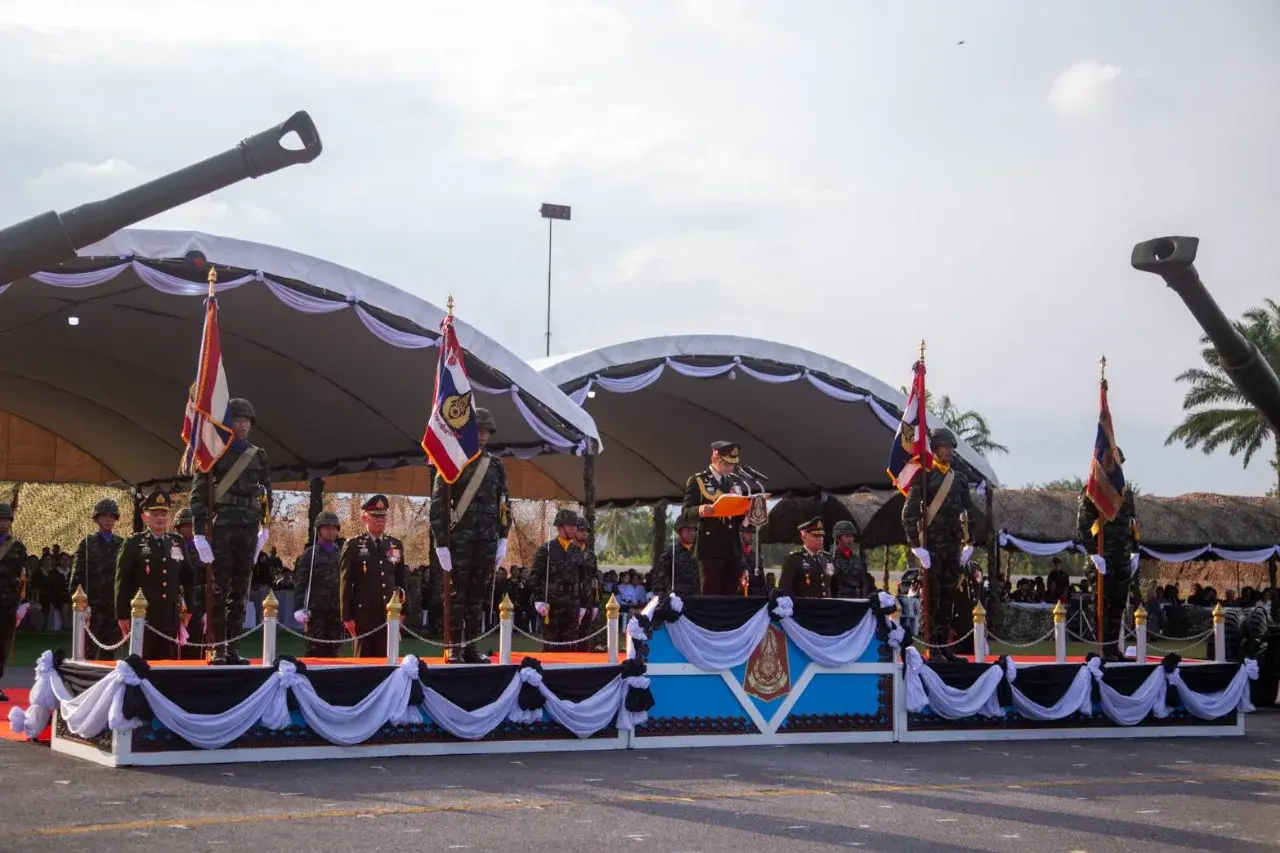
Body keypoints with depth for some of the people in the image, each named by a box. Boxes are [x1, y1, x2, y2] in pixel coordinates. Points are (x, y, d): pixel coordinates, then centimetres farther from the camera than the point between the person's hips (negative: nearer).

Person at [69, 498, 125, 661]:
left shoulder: (122, 544, 11)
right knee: (89, 651, -2)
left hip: (115, 605, 3)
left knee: (109, 653, 6)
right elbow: (77, 575, 0)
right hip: (93, 605, -2)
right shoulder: (87, 543, 4)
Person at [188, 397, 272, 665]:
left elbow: (267, 495, 17)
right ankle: (218, 649, 0)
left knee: (241, 589, 5)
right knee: (220, 588, -3)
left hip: (249, 529, 4)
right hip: (222, 528, -4)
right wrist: (199, 532, -10)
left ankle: (233, 648, 10)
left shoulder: (259, 456, 13)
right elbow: (199, 494, -4)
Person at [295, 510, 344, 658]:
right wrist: (302, 611, -11)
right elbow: (300, 585, -3)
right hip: (316, 612, -4)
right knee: (315, 652, -3)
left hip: (337, 612, 4)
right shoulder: (308, 555, 2)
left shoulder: (341, 555, 15)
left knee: (333, 653, 5)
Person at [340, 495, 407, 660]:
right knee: (363, 657, 1)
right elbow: (345, 583, -1)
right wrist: (347, 616, -4)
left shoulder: (396, 545, 12)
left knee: (385, 658, 2)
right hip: (364, 613, -3)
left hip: (390, 612, 3)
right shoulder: (353, 546, 0)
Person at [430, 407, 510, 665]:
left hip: (487, 540, 4)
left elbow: (504, 505, 14)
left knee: (479, 595, 6)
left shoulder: (496, 465, 11)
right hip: (460, 539, -4)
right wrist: (441, 544, -11)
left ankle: (471, 647, 12)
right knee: (456, 594, -1)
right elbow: (438, 506, -6)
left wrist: (503, 541, 7)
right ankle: (454, 648, 4)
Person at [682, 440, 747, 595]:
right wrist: (701, 510, -28)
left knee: (731, 596, 6)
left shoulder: (736, 482, 17)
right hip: (710, 548, -5)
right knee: (710, 595, -5)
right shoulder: (697, 481, -1)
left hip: (733, 548, 5)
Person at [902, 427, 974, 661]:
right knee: (932, 598, -4)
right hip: (932, 546, -6)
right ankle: (933, 649, -1)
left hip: (953, 547, 6)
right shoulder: (924, 477, -5)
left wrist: (968, 544, 10)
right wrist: (916, 547, -13)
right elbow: (909, 513, -9)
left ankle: (944, 646, 16)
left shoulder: (960, 479, 12)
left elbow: (969, 512, 18)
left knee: (949, 597, 8)